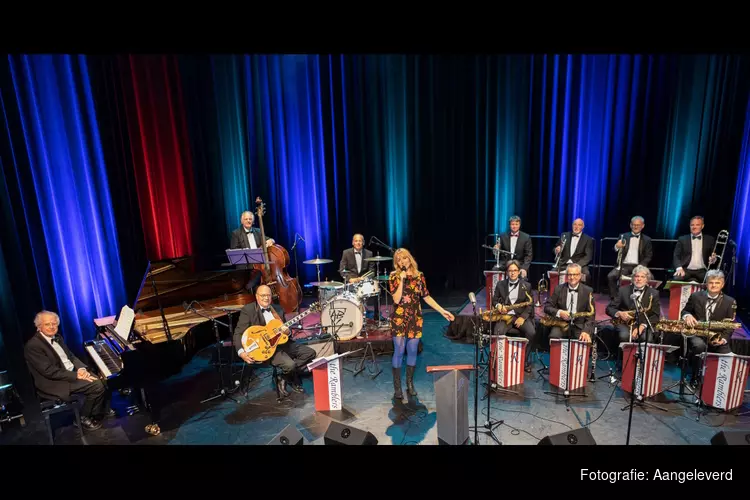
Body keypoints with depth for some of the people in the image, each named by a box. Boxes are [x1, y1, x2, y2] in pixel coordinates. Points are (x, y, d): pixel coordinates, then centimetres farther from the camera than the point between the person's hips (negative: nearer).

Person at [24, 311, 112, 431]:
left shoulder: (57, 337, 8)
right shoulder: (33, 346, -19)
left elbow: (71, 356, 11)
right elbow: (50, 372, -24)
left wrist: (81, 368, -9)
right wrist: (77, 375, -24)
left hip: (72, 372, 9)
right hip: (54, 382, -8)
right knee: (97, 386, -20)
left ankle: (100, 410, 16)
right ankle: (84, 417, 2)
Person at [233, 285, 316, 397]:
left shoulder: (278, 308, 12)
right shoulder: (248, 310, -6)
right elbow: (238, 333, -9)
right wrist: (241, 352, -23)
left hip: (282, 342, 7)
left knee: (310, 353, -2)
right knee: (290, 364, -28)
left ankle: (286, 377, 5)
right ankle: (288, 378, 8)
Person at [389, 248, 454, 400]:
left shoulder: (419, 276, 5)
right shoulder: (394, 276, -4)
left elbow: (426, 297, 7)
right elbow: (396, 299, -13)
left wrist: (443, 311, 1)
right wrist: (402, 280, -19)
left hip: (415, 318, 3)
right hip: (399, 318, -3)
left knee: (412, 351, 8)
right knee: (399, 352, -2)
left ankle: (410, 384, 24)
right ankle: (397, 387, 10)